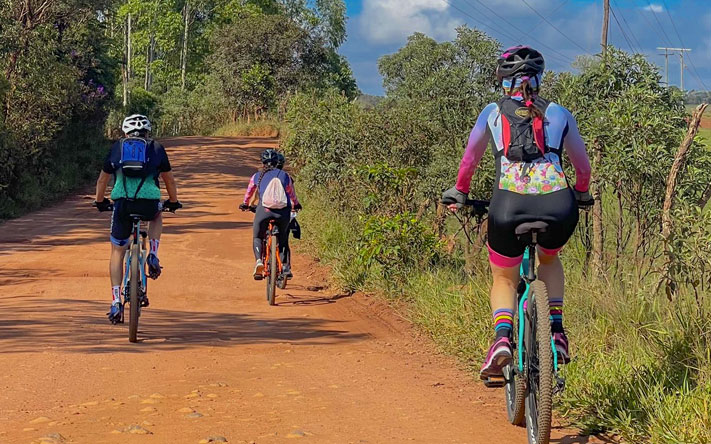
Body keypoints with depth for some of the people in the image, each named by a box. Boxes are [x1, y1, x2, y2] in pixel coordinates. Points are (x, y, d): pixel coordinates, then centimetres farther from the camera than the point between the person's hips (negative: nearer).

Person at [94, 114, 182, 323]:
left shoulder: (117, 148, 19)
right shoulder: (156, 148, 17)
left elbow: (102, 180, 28)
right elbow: (170, 180, 26)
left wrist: (100, 201, 44)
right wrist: (173, 202, 42)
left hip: (122, 203, 0)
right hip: (149, 203, 0)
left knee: (117, 252, 15)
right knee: (157, 217, 37)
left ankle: (116, 302, 7)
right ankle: (153, 256, 15)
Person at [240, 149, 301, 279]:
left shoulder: (257, 176, 15)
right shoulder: (284, 175, 14)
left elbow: (249, 193, 31)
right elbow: (291, 194, 27)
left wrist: (245, 205, 50)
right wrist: (296, 204, 47)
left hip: (264, 210, -1)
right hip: (283, 212, 1)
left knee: (257, 238, 17)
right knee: (283, 239, 21)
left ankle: (259, 261, -8)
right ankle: (286, 267, 8)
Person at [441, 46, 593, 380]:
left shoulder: (492, 113, 18)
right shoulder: (559, 114, 20)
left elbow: (470, 159, 30)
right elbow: (583, 167, 29)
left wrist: (459, 193, 48)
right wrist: (581, 194, 50)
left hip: (509, 205, -1)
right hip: (559, 206, 1)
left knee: (504, 279, 23)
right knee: (549, 260, 35)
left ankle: (502, 340, -4)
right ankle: (556, 332, 18)